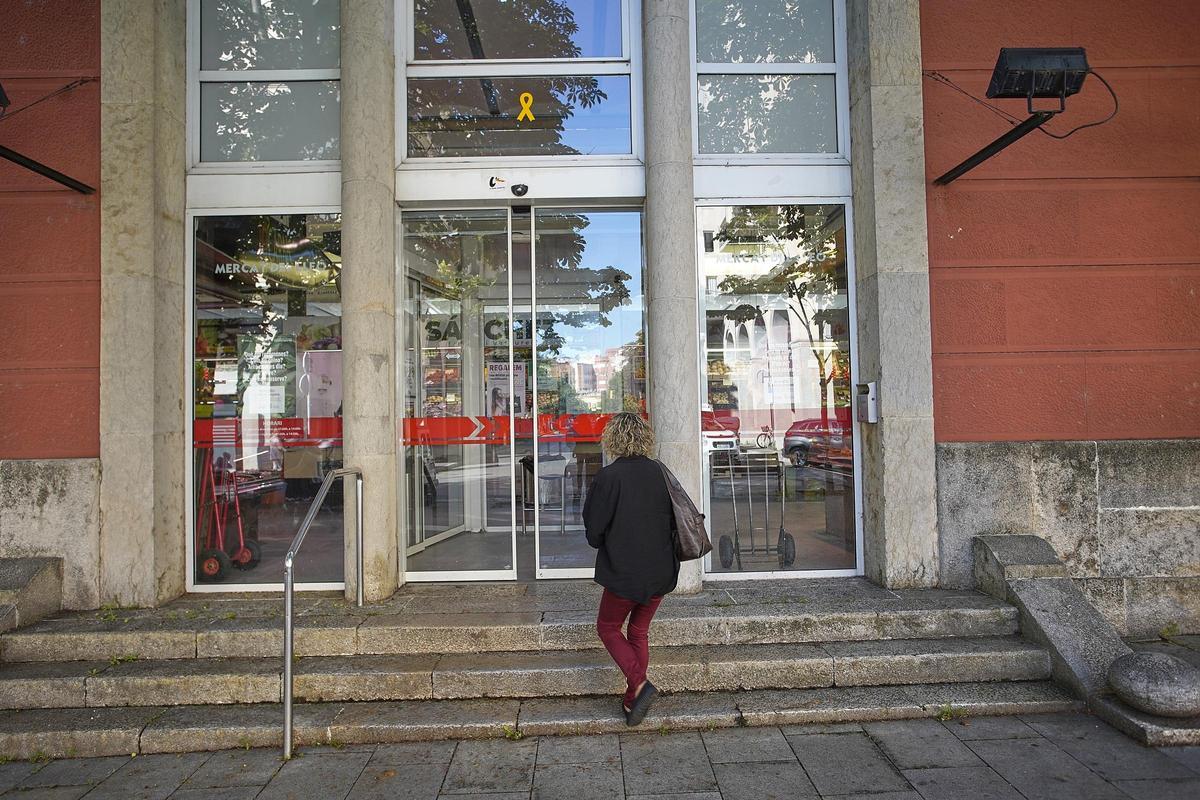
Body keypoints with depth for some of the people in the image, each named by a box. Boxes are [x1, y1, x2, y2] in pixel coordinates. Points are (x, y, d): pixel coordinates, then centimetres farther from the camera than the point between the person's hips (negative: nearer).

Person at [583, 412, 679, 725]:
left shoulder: (608, 477, -17)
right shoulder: (660, 473, -2)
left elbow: (594, 529, -11)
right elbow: (675, 520, 7)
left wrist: (602, 544, 10)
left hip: (623, 571, -5)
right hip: (661, 570, 5)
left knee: (608, 627, 16)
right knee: (639, 631, 21)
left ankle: (640, 685, -1)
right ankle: (633, 700, 26)